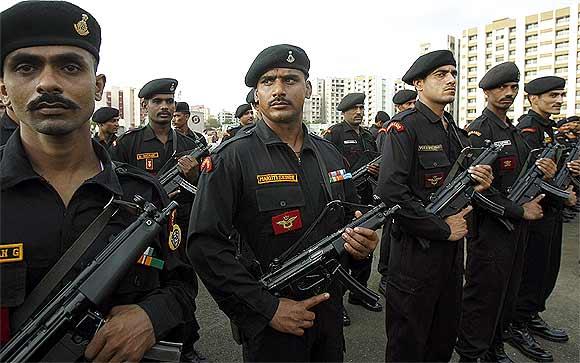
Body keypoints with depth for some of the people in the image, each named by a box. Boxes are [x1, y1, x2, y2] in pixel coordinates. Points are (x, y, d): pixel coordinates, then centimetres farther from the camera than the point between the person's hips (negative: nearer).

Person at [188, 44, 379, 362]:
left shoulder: (329, 154, 4)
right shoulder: (231, 157, -14)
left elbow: (348, 219, 16)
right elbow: (205, 244, -20)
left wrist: (361, 242, -7)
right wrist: (267, 309, -20)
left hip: (330, 314, 6)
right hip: (269, 325, -5)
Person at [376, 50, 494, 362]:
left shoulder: (456, 131, 13)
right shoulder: (404, 126, -14)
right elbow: (391, 192, -25)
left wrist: (478, 185, -2)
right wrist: (443, 229, -18)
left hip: (452, 249, 8)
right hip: (415, 251, -7)